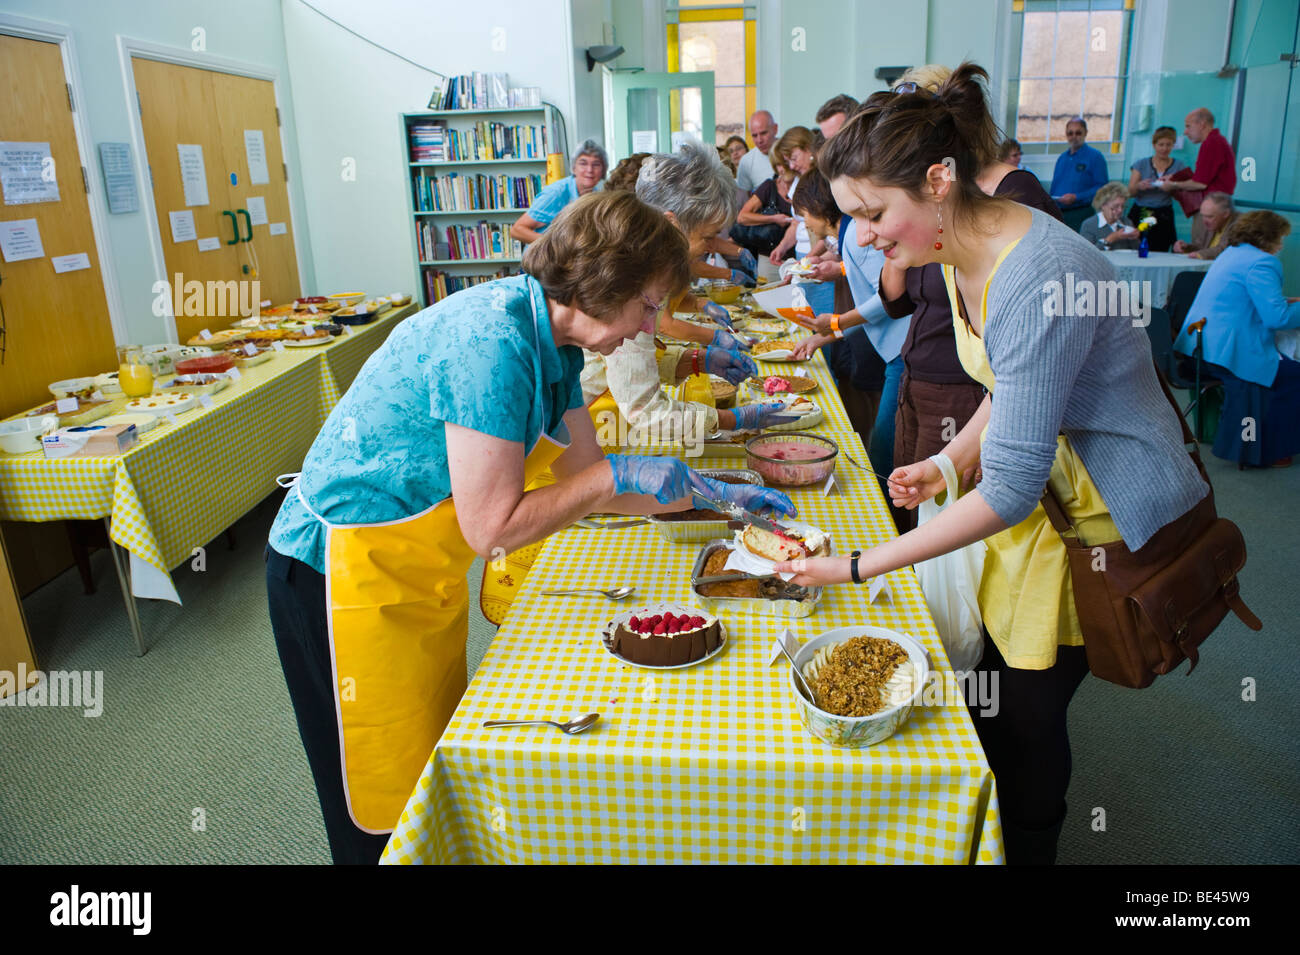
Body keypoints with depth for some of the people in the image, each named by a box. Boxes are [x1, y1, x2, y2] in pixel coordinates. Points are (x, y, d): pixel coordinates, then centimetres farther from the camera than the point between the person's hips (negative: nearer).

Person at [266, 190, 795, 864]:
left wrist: (710, 494, 10)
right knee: (392, 803, 8)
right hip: (345, 574, -8)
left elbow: (582, 480, 10)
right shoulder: (495, 340, -28)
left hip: (419, 572, 9)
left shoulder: (552, 341, 1)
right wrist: (616, 475, -20)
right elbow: (492, 528, -27)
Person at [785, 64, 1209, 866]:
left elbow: (1011, 488, -31)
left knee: (1028, 708, 5)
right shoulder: (964, 250, -3)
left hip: (1107, 514, -8)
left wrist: (861, 566, -28)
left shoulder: (1038, 282, -32)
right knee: (995, 685, 16)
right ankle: (986, 839, 37)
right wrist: (950, 462, -4)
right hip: (1041, 483, 8)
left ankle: (1027, 848, 32)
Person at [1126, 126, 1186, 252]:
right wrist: (1139, 186, -21)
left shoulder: (1179, 166, 8)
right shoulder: (1141, 164, 8)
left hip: (1163, 216, 0)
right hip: (1139, 213, 0)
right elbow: (1130, 192, -1)